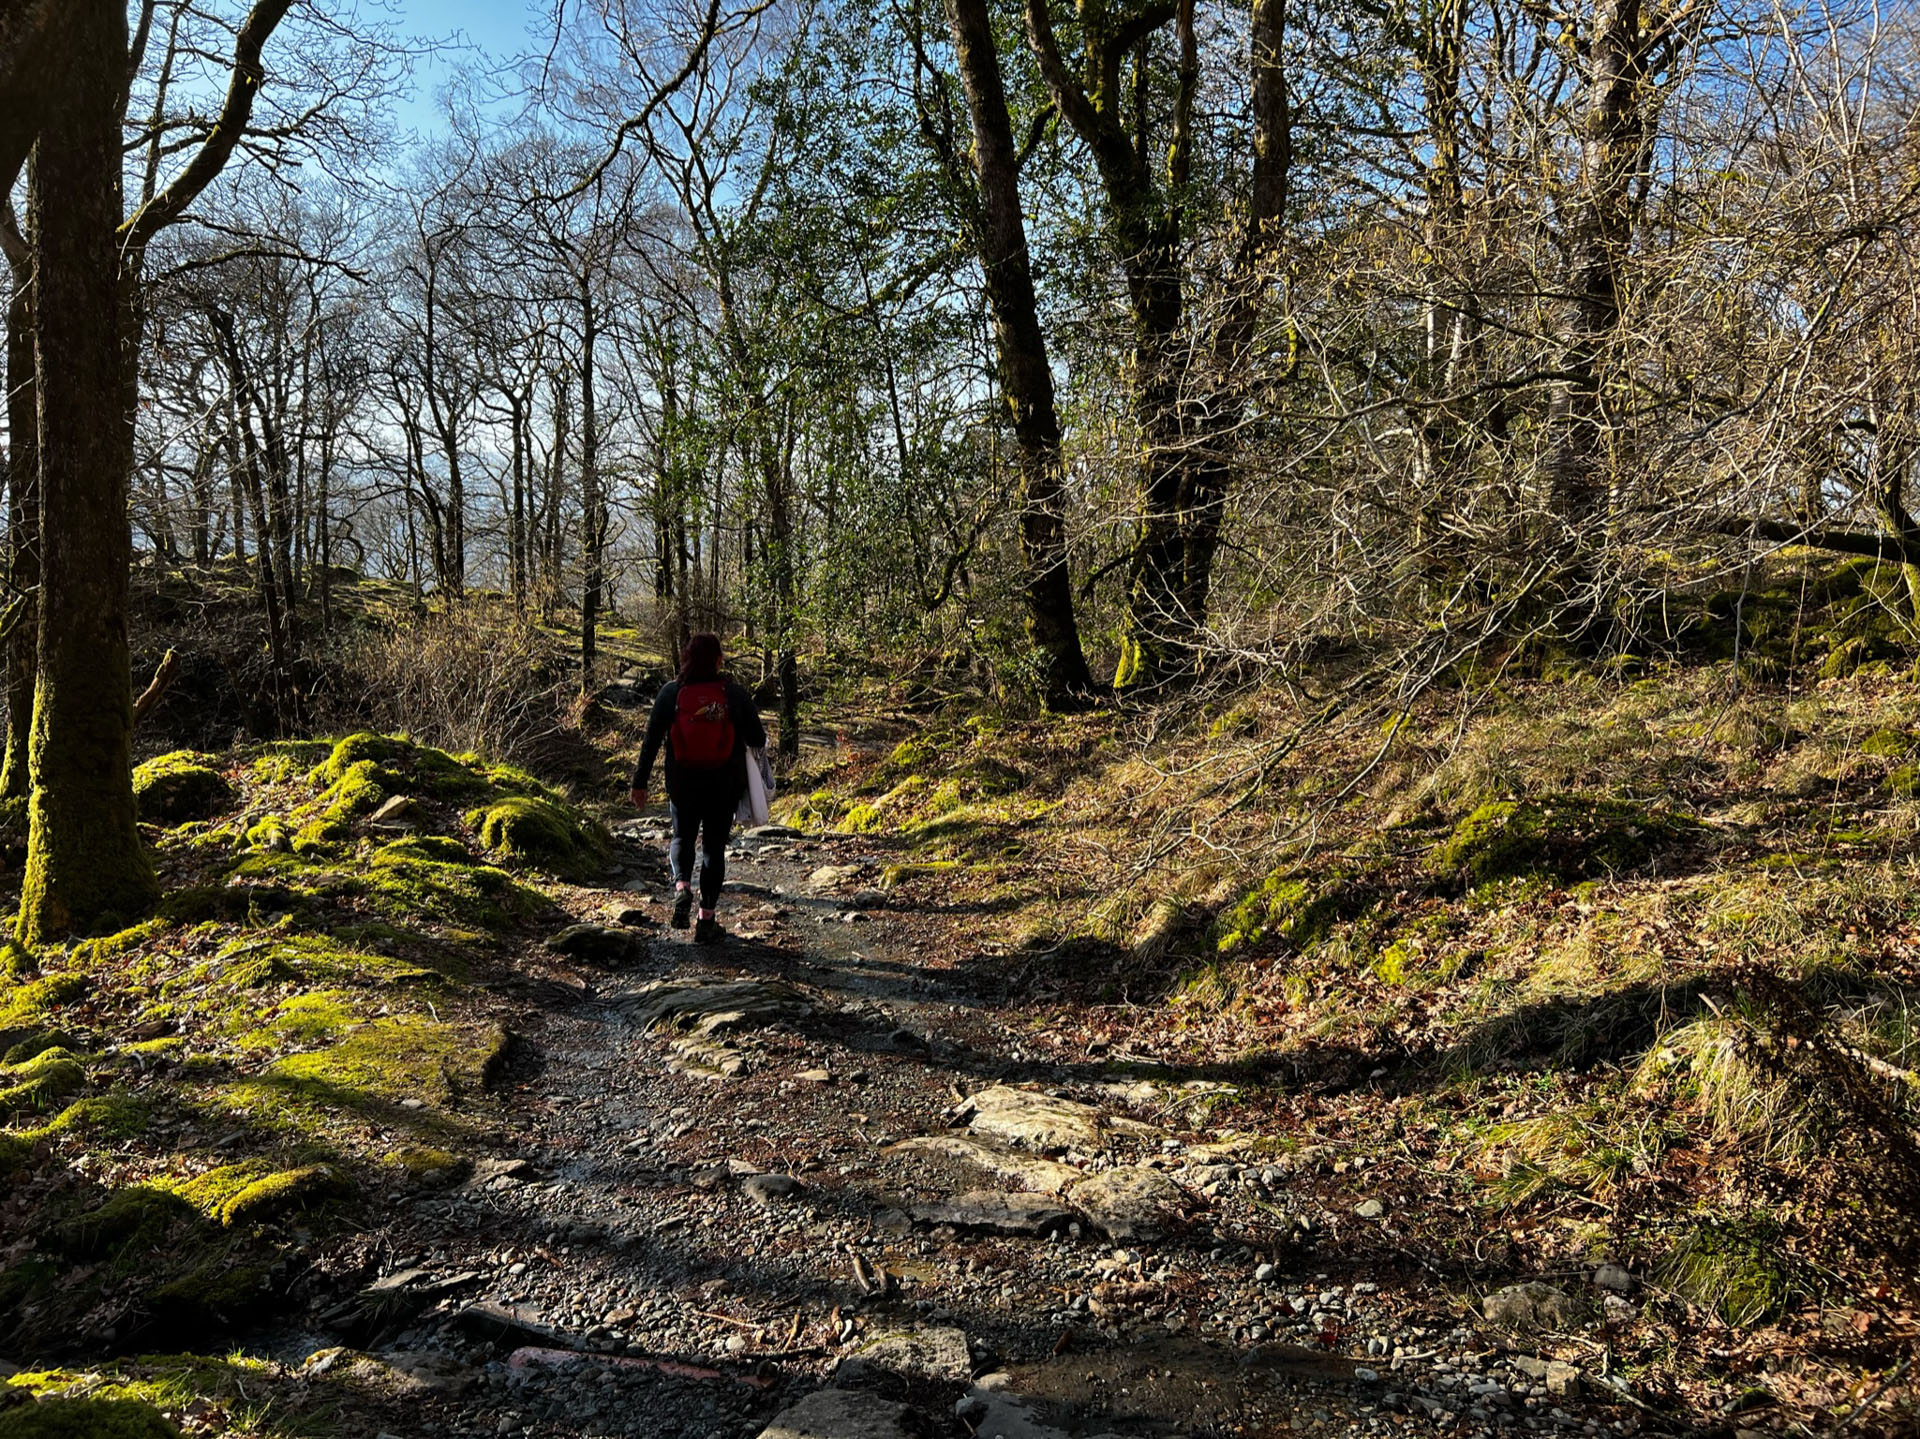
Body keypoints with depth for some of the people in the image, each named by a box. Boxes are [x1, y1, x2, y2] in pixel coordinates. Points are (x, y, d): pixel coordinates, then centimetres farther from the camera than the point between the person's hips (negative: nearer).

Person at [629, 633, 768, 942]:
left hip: (683, 784, 1)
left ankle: (682, 886, -6)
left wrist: (640, 782, 2)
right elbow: (757, 740, -4)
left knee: (683, 839, 22)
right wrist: (760, 734, 21)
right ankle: (706, 920, 12)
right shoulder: (735, 694, -7)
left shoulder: (670, 692, -5)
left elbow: (651, 740, -4)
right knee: (714, 846, 11)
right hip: (724, 786, -1)